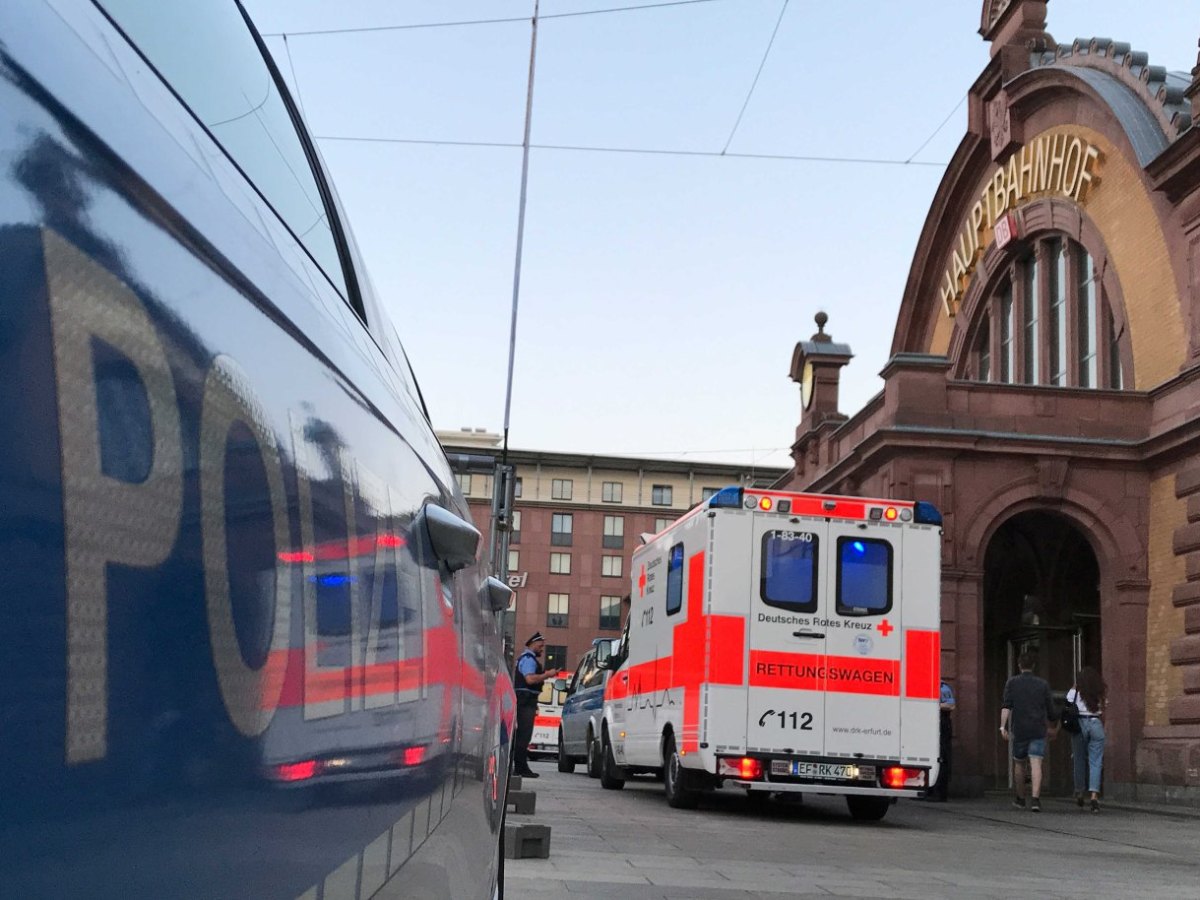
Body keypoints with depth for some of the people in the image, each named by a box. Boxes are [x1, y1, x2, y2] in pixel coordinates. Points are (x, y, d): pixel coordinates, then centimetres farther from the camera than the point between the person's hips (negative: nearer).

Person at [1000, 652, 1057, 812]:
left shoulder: (1013, 682, 3)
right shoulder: (1043, 684, 7)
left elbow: (1006, 706, -8)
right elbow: (1050, 710, 11)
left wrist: (1003, 726, -12)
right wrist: (1051, 726, 30)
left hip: (1019, 730, 0)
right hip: (1038, 730, 0)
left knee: (1019, 763, 16)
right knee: (1036, 764, -7)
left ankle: (1020, 799, 28)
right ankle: (1035, 798, -23)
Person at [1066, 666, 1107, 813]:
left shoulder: (1074, 692, 2)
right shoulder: (1100, 693, 8)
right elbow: (1102, 714, 8)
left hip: (1080, 724, -1)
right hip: (1096, 724, 1)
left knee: (1079, 759, 14)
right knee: (1095, 762, 0)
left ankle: (1079, 792, 22)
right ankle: (1094, 795, -13)